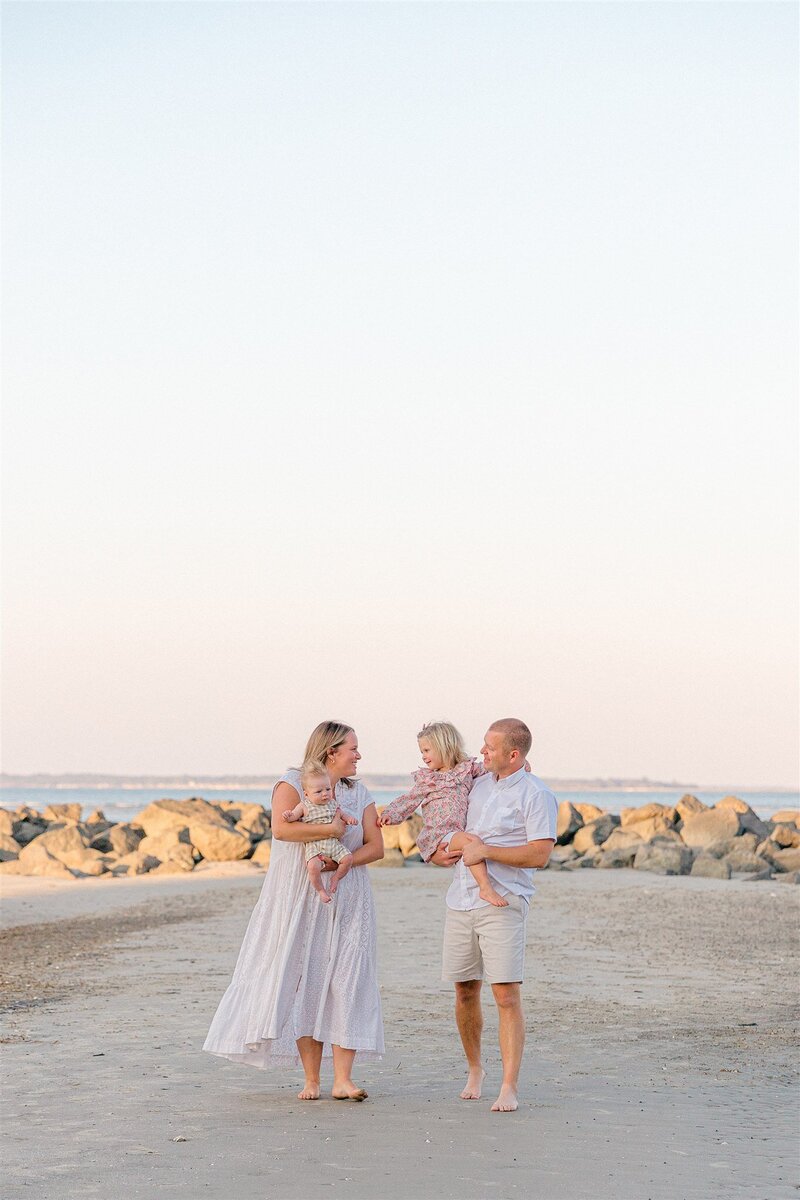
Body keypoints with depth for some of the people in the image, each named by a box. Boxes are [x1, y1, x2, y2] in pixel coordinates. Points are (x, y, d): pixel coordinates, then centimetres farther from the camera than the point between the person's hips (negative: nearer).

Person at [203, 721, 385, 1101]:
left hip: (348, 904, 4)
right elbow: (281, 828, -19)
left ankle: (342, 1080, -8)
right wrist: (331, 830, -16)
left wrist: (348, 859, -12)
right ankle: (311, 1080, 3)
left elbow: (376, 845, 6)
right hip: (301, 903, -3)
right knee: (304, 984, -3)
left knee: (347, 984, -6)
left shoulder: (359, 794, 13)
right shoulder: (292, 784, -2)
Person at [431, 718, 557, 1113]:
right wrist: (446, 847, 8)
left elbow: (539, 855, -15)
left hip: (502, 904, -6)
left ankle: (510, 1088, -9)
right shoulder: (478, 784, 15)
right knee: (465, 992, 12)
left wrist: (485, 850, -15)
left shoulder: (536, 795, -6)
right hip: (460, 901, 6)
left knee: (506, 995, -11)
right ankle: (474, 1069, 29)